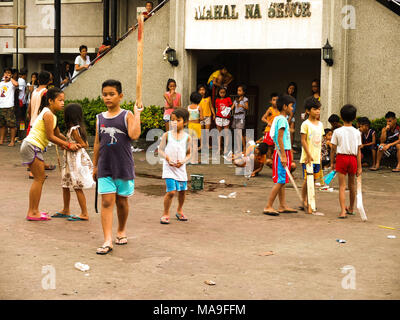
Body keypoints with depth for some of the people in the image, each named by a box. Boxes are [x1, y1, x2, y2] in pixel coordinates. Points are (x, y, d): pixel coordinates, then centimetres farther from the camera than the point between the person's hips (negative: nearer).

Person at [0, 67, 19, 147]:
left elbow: (16, 84, -25)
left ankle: (12, 141, -2)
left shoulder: (12, 83, 0)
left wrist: (10, 78, -12)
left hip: (9, 106, -6)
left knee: (12, 125, -6)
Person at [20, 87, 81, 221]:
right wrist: (68, 145, -12)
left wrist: (72, 142, 5)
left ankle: (33, 211, 17)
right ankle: (33, 212, -3)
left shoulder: (50, 114, 17)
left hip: (31, 147, 10)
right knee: (39, 178, -6)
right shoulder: (48, 114, -14)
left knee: (39, 179, 13)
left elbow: (57, 134, 18)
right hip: (32, 146, -10)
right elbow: (50, 137, -16)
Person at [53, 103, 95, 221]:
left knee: (77, 188, -5)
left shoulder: (74, 130, -17)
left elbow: (83, 144, -16)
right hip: (71, 161, 10)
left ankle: (84, 214, 0)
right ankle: (66, 211, 27)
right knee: (65, 185, 16)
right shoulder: (78, 127, 9)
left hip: (77, 161, -10)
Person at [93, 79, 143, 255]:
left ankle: (121, 231, 34)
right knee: (107, 202, -6)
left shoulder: (127, 116, -3)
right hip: (105, 168, 2)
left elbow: (134, 135, -21)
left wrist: (137, 114, -16)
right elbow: (97, 143, 13)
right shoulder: (100, 118, 8)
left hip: (124, 166, -2)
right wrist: (95, 165, 13)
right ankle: (107, 241, -10)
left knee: (122, 201, 12)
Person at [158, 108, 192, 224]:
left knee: (182, 191, 13)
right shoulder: (167, 135, -1)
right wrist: (167, 158, -15)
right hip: (169, 167, -3)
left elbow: (189, 154, 8)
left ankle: (179, 211, 38)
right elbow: (160, 150, 2)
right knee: (171, 191, -13)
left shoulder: (187, 137, 2)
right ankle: (165, 214, 3)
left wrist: (183, 161, -11)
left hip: (181, 168, 3)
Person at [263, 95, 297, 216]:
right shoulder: (282, 119, -13)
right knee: (280, 181, -9)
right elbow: (279, 138, -19)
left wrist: (289, 153, 26)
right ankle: (268, 207, -8)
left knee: (282, 181, 11)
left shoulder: (280, 119, 17)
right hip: (282, 152, -10)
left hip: (284, 152, 10)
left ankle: (283, 206, 16)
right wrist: (283, 156, -22)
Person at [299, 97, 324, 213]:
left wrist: (320, 154, 14)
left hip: (317, 157, 6)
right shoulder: (305, 124, -8)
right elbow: (303, 140, -12)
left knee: (314, 179, 9)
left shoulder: (320, 124, 12)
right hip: (307, 157, -6)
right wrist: (308, 155, -17)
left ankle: (309, 201, 19)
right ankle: (304, 201, 5)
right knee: (307, 180, -6)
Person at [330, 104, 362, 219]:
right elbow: (358, 151, 0)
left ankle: (343, 211, -15)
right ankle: (351, 208, 35)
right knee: (352, 184, 18)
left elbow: (333, 149, -3)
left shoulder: (337, 131, -5)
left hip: (341, 158, -2)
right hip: (353, 158, 2)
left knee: (342, 186, -2)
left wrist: (332, 162, 8)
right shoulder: (357, 132, -1)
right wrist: (359, 167, 4)